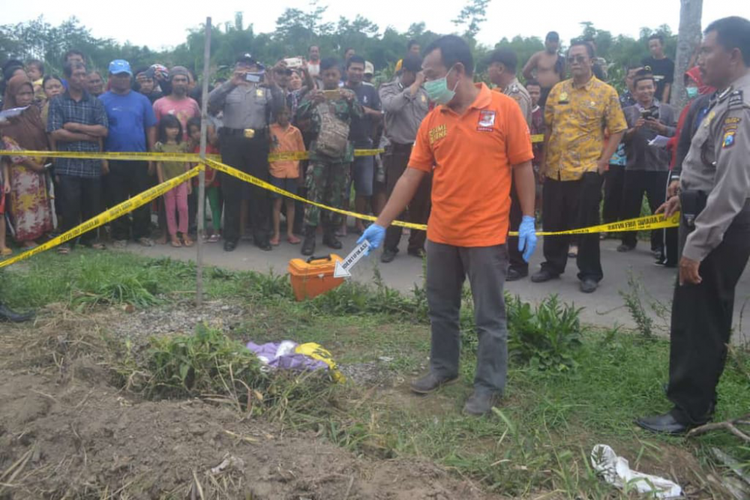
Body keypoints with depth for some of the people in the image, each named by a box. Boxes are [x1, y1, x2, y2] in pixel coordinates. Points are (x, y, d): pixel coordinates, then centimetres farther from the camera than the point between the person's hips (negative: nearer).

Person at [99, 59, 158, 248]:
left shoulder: (142, 100, 5)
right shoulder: (103, 101, -1)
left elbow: (151, 128, 7)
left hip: (139, 158, 2)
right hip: (113, 160, -1)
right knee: (117, 200, 7)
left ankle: (142, 233, 18)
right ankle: (120, 235, 17)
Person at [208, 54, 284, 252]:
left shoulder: (264, 90, 15)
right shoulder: (228, 89, 11)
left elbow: (279, 106, -1)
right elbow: (211, 103, -8)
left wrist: (273, 86, -18)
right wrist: (230, 84, -19)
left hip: (257, 142, 1)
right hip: (232, 141, -1)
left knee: (259, 189, 4)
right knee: (232, 189, 3)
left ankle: (261, 235, 11)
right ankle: (231, 235, 11)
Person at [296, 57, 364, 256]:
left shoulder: (347, 95, 7)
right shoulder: (313, 95, 6)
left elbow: (360, 115, -5)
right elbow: (299, 116, -6)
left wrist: (351, 100, -23)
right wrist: (312, 103, -22)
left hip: (343, 153, 2)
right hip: (319, 152, -1)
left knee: (337, 195, 7)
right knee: (314, 194, -7)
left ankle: (330, 233, 18)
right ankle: (309, 236, -4)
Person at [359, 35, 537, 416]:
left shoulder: (503, 108, -8)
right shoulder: (432, 120, 3)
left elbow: (522, 166, -3)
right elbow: (411, 176, 4)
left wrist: (528, 220, -7)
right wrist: (381, 225, 2)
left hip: (486, 235, -5)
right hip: (440, 235, 5)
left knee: (489, 317, 7)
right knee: (441, 309, 17)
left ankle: (489, 385, 21)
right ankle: (443, 367, 37)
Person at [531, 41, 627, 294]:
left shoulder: (606, 92, -3)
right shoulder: (557, 90, 8)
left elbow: (617, 130, -3)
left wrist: (604, 160, -11)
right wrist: (545, 160, 10)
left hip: (587, 169, -4)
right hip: (555, 168, 4)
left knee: (587, 224, 4)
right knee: (553, 221, 12)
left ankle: (590, 273, 16)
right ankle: (552, 265, 28)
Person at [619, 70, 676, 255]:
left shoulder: (667, 109, 6)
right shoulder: (628, 111, 8)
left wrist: (661, 128, -16)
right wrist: (633, 129, -15)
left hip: (659, 167, -1)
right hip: (634, 166, 1)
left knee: (659, 208, 4)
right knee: (630, 206, 6)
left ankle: (658, 245, 13)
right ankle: (628, 241, 20)